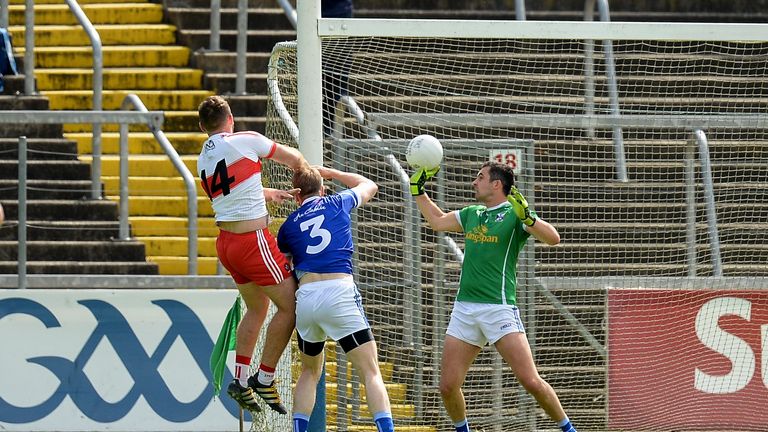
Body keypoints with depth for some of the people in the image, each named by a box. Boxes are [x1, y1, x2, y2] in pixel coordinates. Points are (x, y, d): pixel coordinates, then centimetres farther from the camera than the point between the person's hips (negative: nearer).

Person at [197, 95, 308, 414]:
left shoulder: (203, 160, 11)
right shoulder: (245, 141, -9)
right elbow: (294, 159, 4)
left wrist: (274, 194, 41)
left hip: (225, 242, 8)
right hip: (252, 240, -8)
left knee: (256, 309, 21)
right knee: (290, 306, 0)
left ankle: (241, 381, 18)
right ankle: (264, 379, 2)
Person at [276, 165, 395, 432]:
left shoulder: (288, 226, 17)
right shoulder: (337, 204, 14)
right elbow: (369, 186, 35)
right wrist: (332, 173, 43)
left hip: (305, 297, 3)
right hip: (339, 294, -3)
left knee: (309, 372, 23)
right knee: (371, 373, -5)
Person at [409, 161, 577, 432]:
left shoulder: (514, 214, -3)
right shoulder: (471, 214, 17)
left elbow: (553, 238, -16)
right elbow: (437, 221, 34)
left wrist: (527, 216, -30)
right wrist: (418, 189, 31)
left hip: (499, 308, -6)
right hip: (464, 309, 6)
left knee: (530, 381, -14)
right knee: (448, 386, 1)